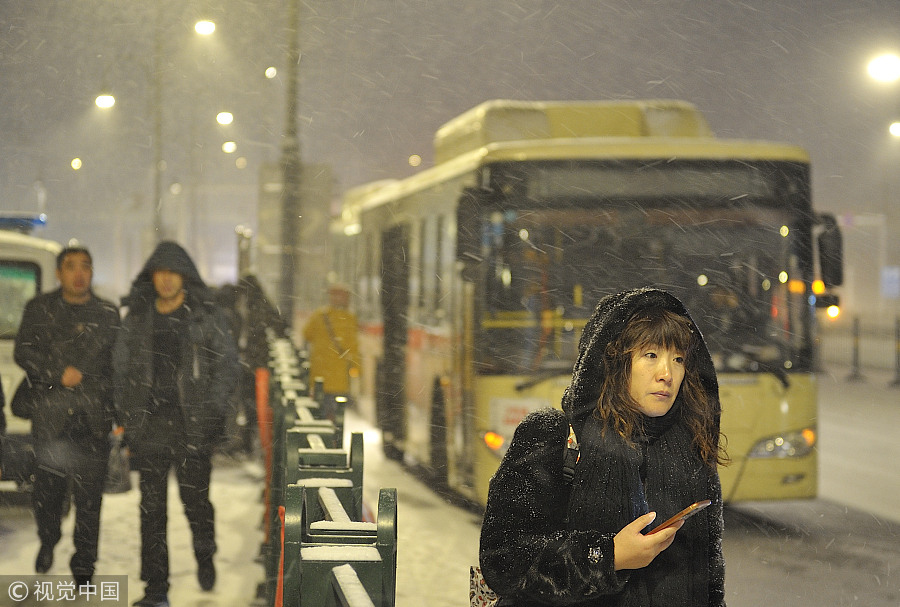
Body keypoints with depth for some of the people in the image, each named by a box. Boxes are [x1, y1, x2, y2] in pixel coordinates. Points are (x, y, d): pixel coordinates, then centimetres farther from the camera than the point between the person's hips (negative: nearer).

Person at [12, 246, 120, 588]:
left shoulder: (108, 315, 11)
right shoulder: (40, 309, 10)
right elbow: (23, 352, 3)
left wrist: (117, 412, 3)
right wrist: (58, 374, -11)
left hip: (93, 418, 0)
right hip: (50, 415, 0)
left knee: (89, 493, -4)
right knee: (48, 487, 3)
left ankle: (84, 564, 4)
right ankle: (47, 542, 30)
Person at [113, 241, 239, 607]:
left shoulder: (206, 316, 3)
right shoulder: (137, 317, 10)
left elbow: (227, 362, 4)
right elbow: (122, 367, 15)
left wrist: (213, 409, -6)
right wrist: (126, 417, 8)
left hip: (193, 425, -2)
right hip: (149, 426, 2)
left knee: (195, 500, -1)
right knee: (151, 507, 2)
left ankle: (205, 555, 31)